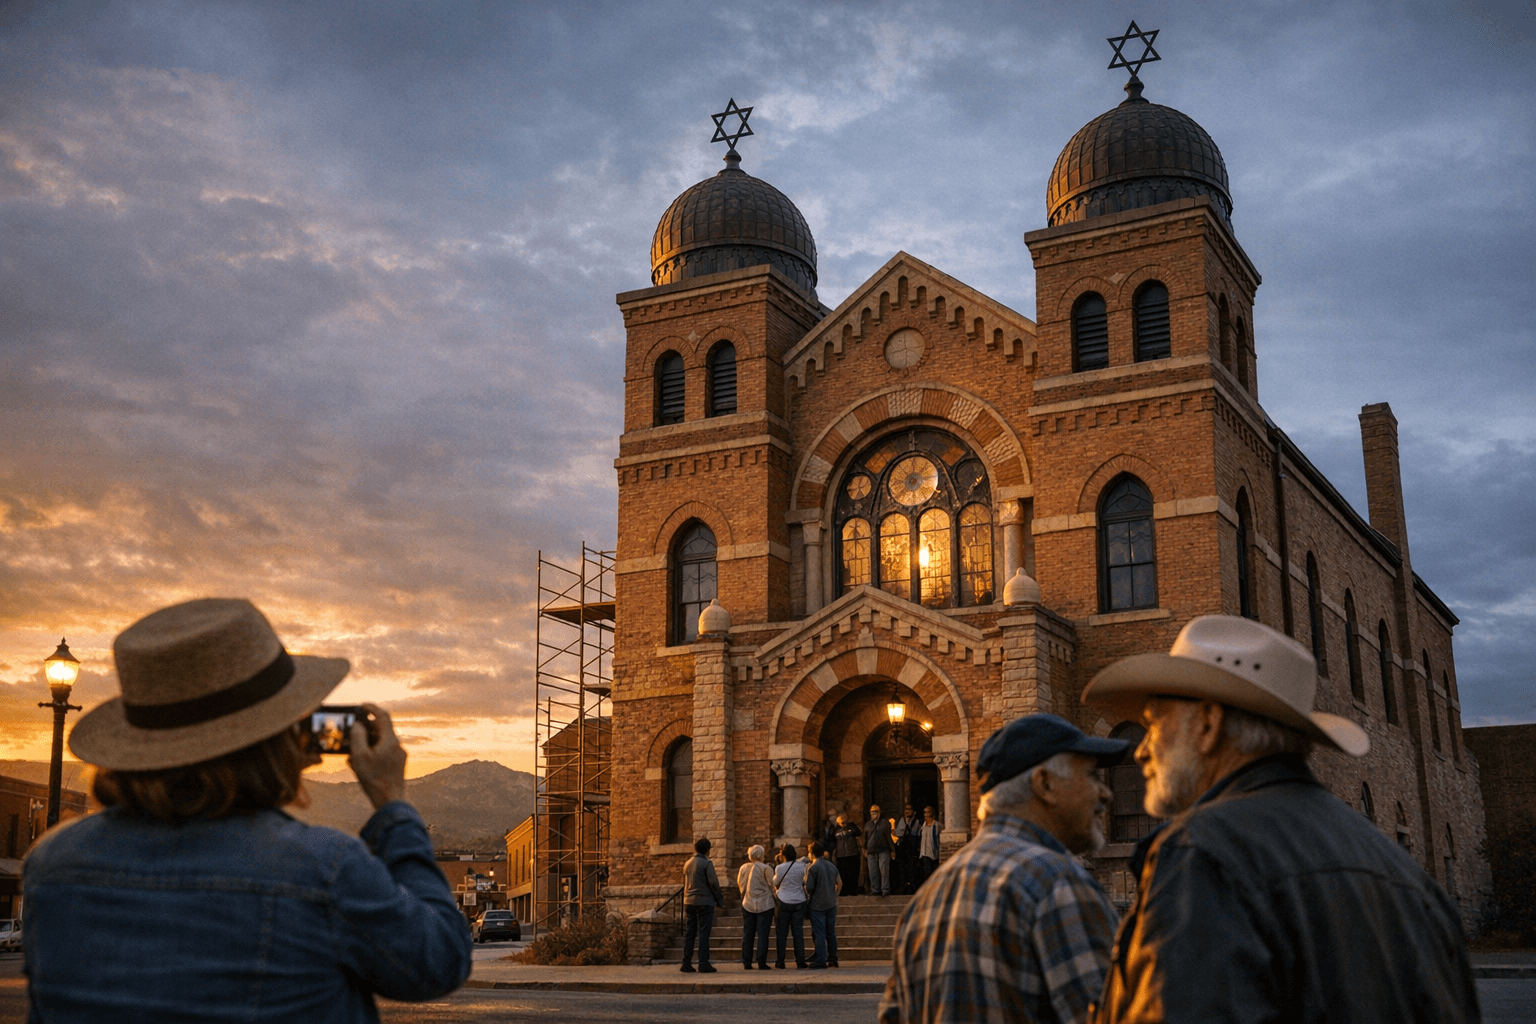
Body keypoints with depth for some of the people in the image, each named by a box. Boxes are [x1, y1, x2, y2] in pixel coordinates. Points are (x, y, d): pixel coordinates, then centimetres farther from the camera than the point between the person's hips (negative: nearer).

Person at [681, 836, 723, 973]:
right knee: (703, 933, -4)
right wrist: (720, 899, -3)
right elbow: (713, 883, -13)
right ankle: (704, 964, -5)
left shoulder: (687, 863, 12)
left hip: (689, 902, 6)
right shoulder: (707, 863, -9)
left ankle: (686, 964, 7)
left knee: (689, 933, 8)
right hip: (704, 902, -6)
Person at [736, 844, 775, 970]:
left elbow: (740, 885, 12)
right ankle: (761, 963, -2)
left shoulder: (743, 868, 3)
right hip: (764, 905, -4)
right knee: (762, 934, 0)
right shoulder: (766, 869, -10)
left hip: (748, 904, 4)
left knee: (747, 934, 8)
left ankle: (747, 963, 8)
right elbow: (772, 885, -8)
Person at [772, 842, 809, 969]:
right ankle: (800, 962, 4)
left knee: (782, 933, 6)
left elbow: (775, 883, 4)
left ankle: (781, 962, 7)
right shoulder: (801, 866, -4)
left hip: (783, 902, -1)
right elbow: (804, 882, 6)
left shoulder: (779, 868, -8)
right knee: (798, 932, 6)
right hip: (799, 901, 1)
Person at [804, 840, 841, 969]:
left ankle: (820, 961, -4)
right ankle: (832, 959, 17)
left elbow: (809, 888, -16)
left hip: (817, 905, -6)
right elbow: (839, 883, 12)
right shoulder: (832, 866, 8)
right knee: (831, 933, 13)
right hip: (831, 904, 6)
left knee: (819, 934, -3)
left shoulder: (813, 868, -13)